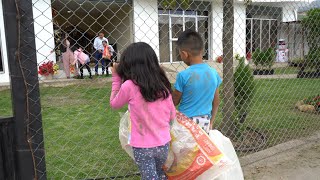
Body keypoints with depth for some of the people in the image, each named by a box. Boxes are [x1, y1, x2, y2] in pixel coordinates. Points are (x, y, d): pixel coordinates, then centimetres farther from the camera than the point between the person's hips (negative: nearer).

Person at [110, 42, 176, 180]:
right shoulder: (163, 85, -4)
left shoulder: (129, 86, -17)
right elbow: (172, 115, 5)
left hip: (143, 146, -4)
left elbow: (114, 104, 2)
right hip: (163, 143, 4)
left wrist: (116, 78, 6)